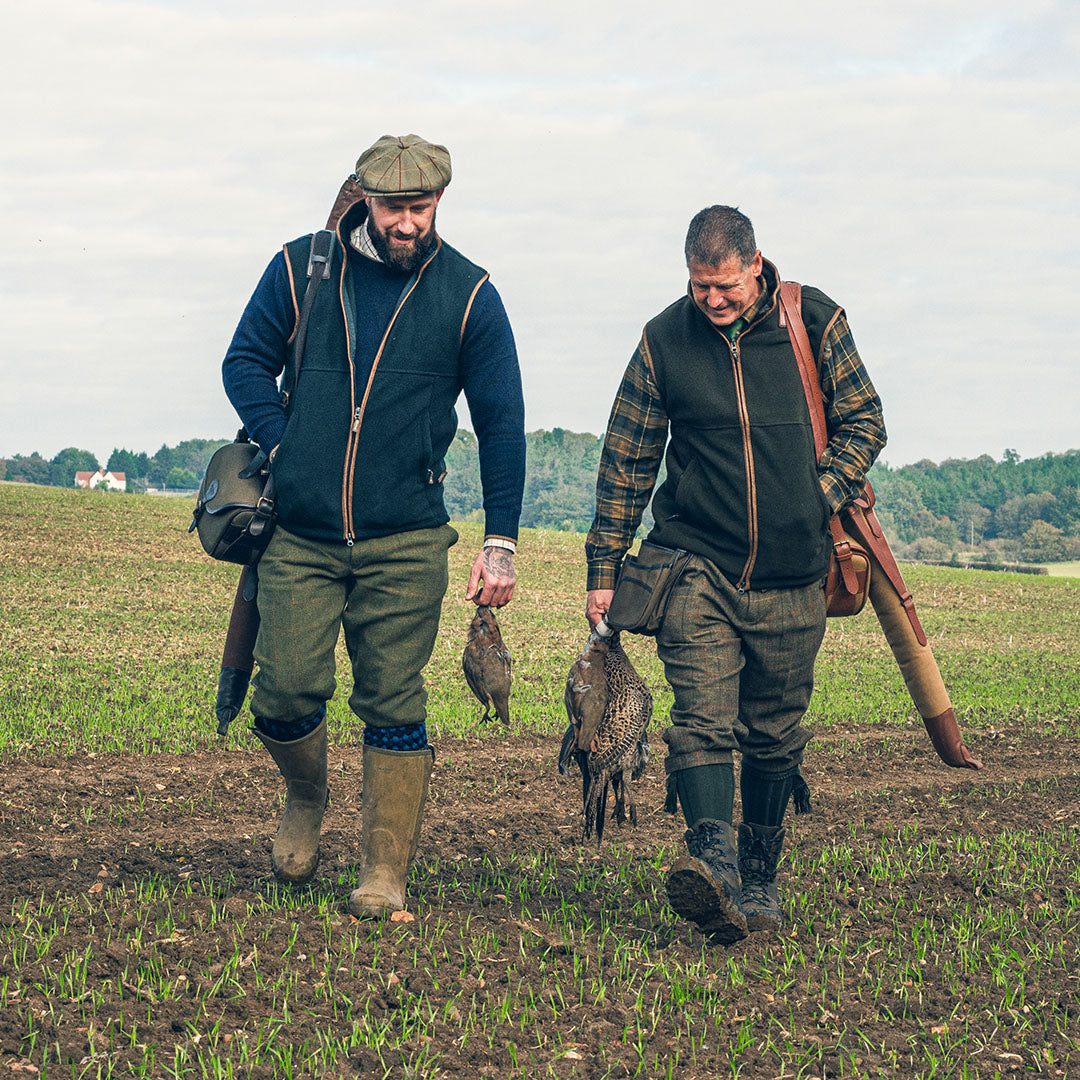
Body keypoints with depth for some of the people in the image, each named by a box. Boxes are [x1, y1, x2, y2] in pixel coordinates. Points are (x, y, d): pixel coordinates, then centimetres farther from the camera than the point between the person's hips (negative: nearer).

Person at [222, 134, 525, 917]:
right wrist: (282, 449, -5)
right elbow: (246, 362, 11)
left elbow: (502, 423, 4)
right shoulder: (301, 268, 3)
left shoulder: (468, 295, 1)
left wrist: (501, 543, 0)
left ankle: (385, 873, 5)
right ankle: (306, 798, 27)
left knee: (394, 706, -2)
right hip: (299, 535, 1)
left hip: (406, 543, -1)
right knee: (287, 691, -5)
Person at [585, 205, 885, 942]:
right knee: (703, 717, -19)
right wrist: (604, 571, 5)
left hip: (792, 576, 1)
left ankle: (760, 881, 23)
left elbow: (864, 421, 10)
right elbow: (626, 463, 7)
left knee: (775, 736, 9)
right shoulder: (665, 340, 1)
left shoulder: (814, 322, 0)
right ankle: (712, 861, -32)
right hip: (698, 565, -1)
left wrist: (821, 495, -6)